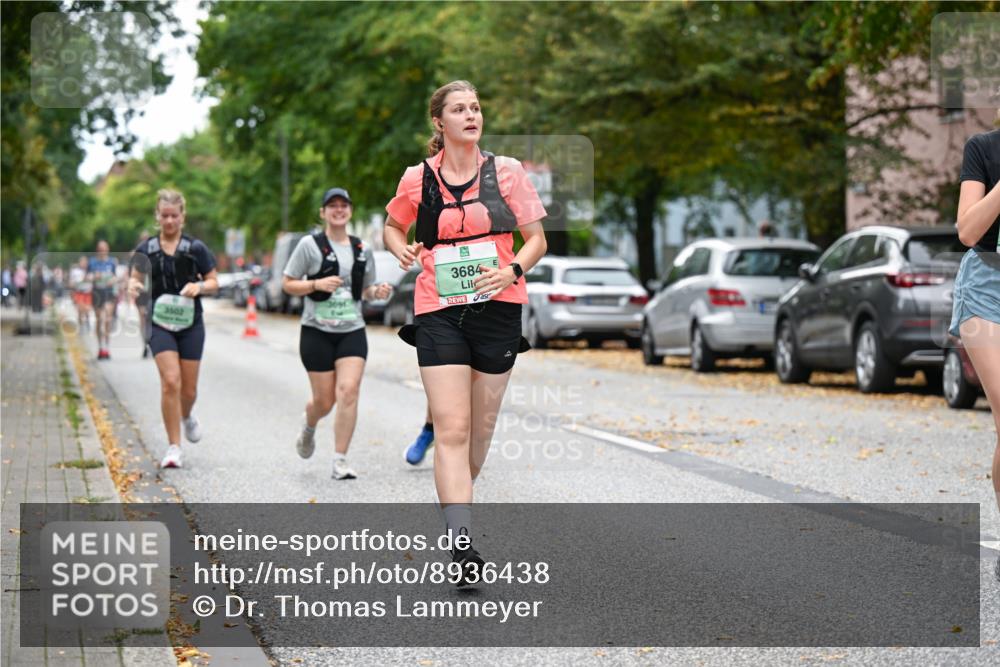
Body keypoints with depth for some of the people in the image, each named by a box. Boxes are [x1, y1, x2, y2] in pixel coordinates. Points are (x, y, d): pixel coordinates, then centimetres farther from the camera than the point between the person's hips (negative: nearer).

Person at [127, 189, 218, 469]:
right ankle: (173, 448, -9)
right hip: (160, 323, -1)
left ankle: (187, 417, 44)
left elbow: (214, 282, 5)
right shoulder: (146, 249, 2)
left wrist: (199, 286, -16)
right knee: (170, 381, -16)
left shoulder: (196, 248, -1)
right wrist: (134, 287, -12)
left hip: (190, 323, 1)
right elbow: (136, 278, 12)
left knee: (188, 388, 6)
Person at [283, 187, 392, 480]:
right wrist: (317, 284, -18)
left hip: (352, 331, 2)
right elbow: (287, 284, -1)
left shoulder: (362, 249, 10)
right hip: (317, 332, -2)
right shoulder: (310, 244, -2)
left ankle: (340, 461, -10)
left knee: (349, 391, -15)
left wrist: (378, 291, -3)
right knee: (324, 399, 2)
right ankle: (308, 426, 40)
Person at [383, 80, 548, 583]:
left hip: (497, 308, 1)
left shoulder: (506, 172, 3)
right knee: (451, 429, -12)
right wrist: (400, 247, -1)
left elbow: (536, 239, 7)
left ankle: (458, 498, 35)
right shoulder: (417, 179, 4)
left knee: (481, 427, 9)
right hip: (438, 312, -1)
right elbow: (392, 225, 22)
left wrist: (511, 271, -12)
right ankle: (462, 544, -18)